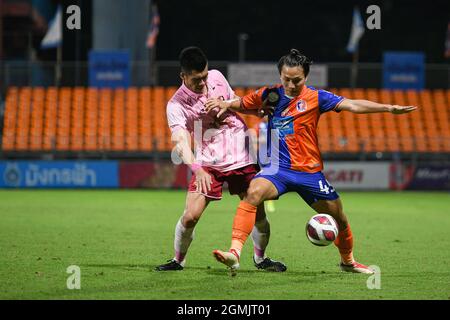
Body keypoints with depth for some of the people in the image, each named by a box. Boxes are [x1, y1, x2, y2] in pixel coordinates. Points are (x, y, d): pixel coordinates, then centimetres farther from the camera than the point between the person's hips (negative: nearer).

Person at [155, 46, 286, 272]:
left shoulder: (216, 77, -1)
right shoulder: (176, 105, -14)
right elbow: (180, 140, -29)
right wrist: (196, 169, -44)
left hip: (241, 158, 3)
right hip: (207, 164, -3)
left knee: (258, 214, 1)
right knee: (190, 216, -13)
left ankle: (260, 258, 26)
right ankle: (178, 260, 11)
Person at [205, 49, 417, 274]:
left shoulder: (315, 98, -4)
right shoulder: (270, 95, 3)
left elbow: (352, 105, -12)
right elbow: (242, 104, 20)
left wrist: (389, 108, -21)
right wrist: (225, 105, -3)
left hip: (309, 171, 0)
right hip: (278, 169, 0)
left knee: (339, 219, 10)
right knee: (253, 192, -32)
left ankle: (348, 261, 40)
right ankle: (235, 253, -38)